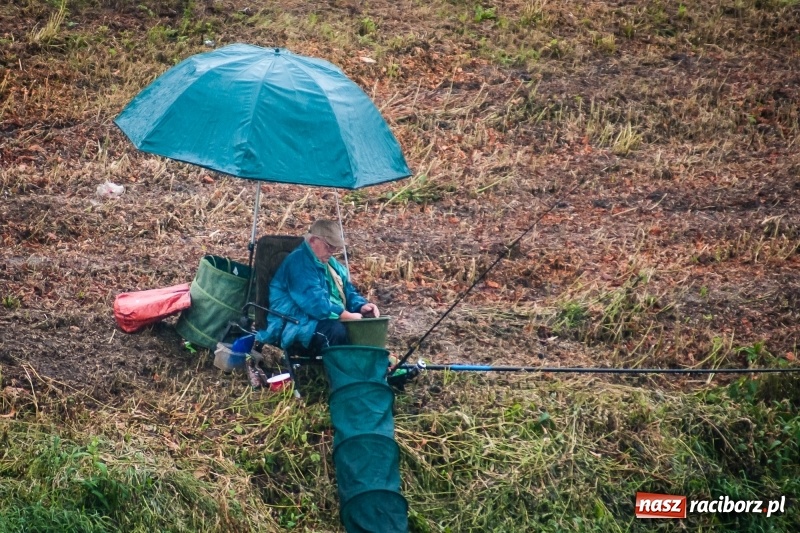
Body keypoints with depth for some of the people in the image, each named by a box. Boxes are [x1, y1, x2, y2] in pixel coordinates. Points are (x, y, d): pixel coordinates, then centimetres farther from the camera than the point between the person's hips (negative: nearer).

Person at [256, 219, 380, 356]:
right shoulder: (299, 263, -14)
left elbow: (348, 291, 23)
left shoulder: (331, 264, 19)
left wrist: (361, 306, 0)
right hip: (296, 326, -10)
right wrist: (348, 316, -26)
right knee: (337, 331, -37)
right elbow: (315, 303, -25)